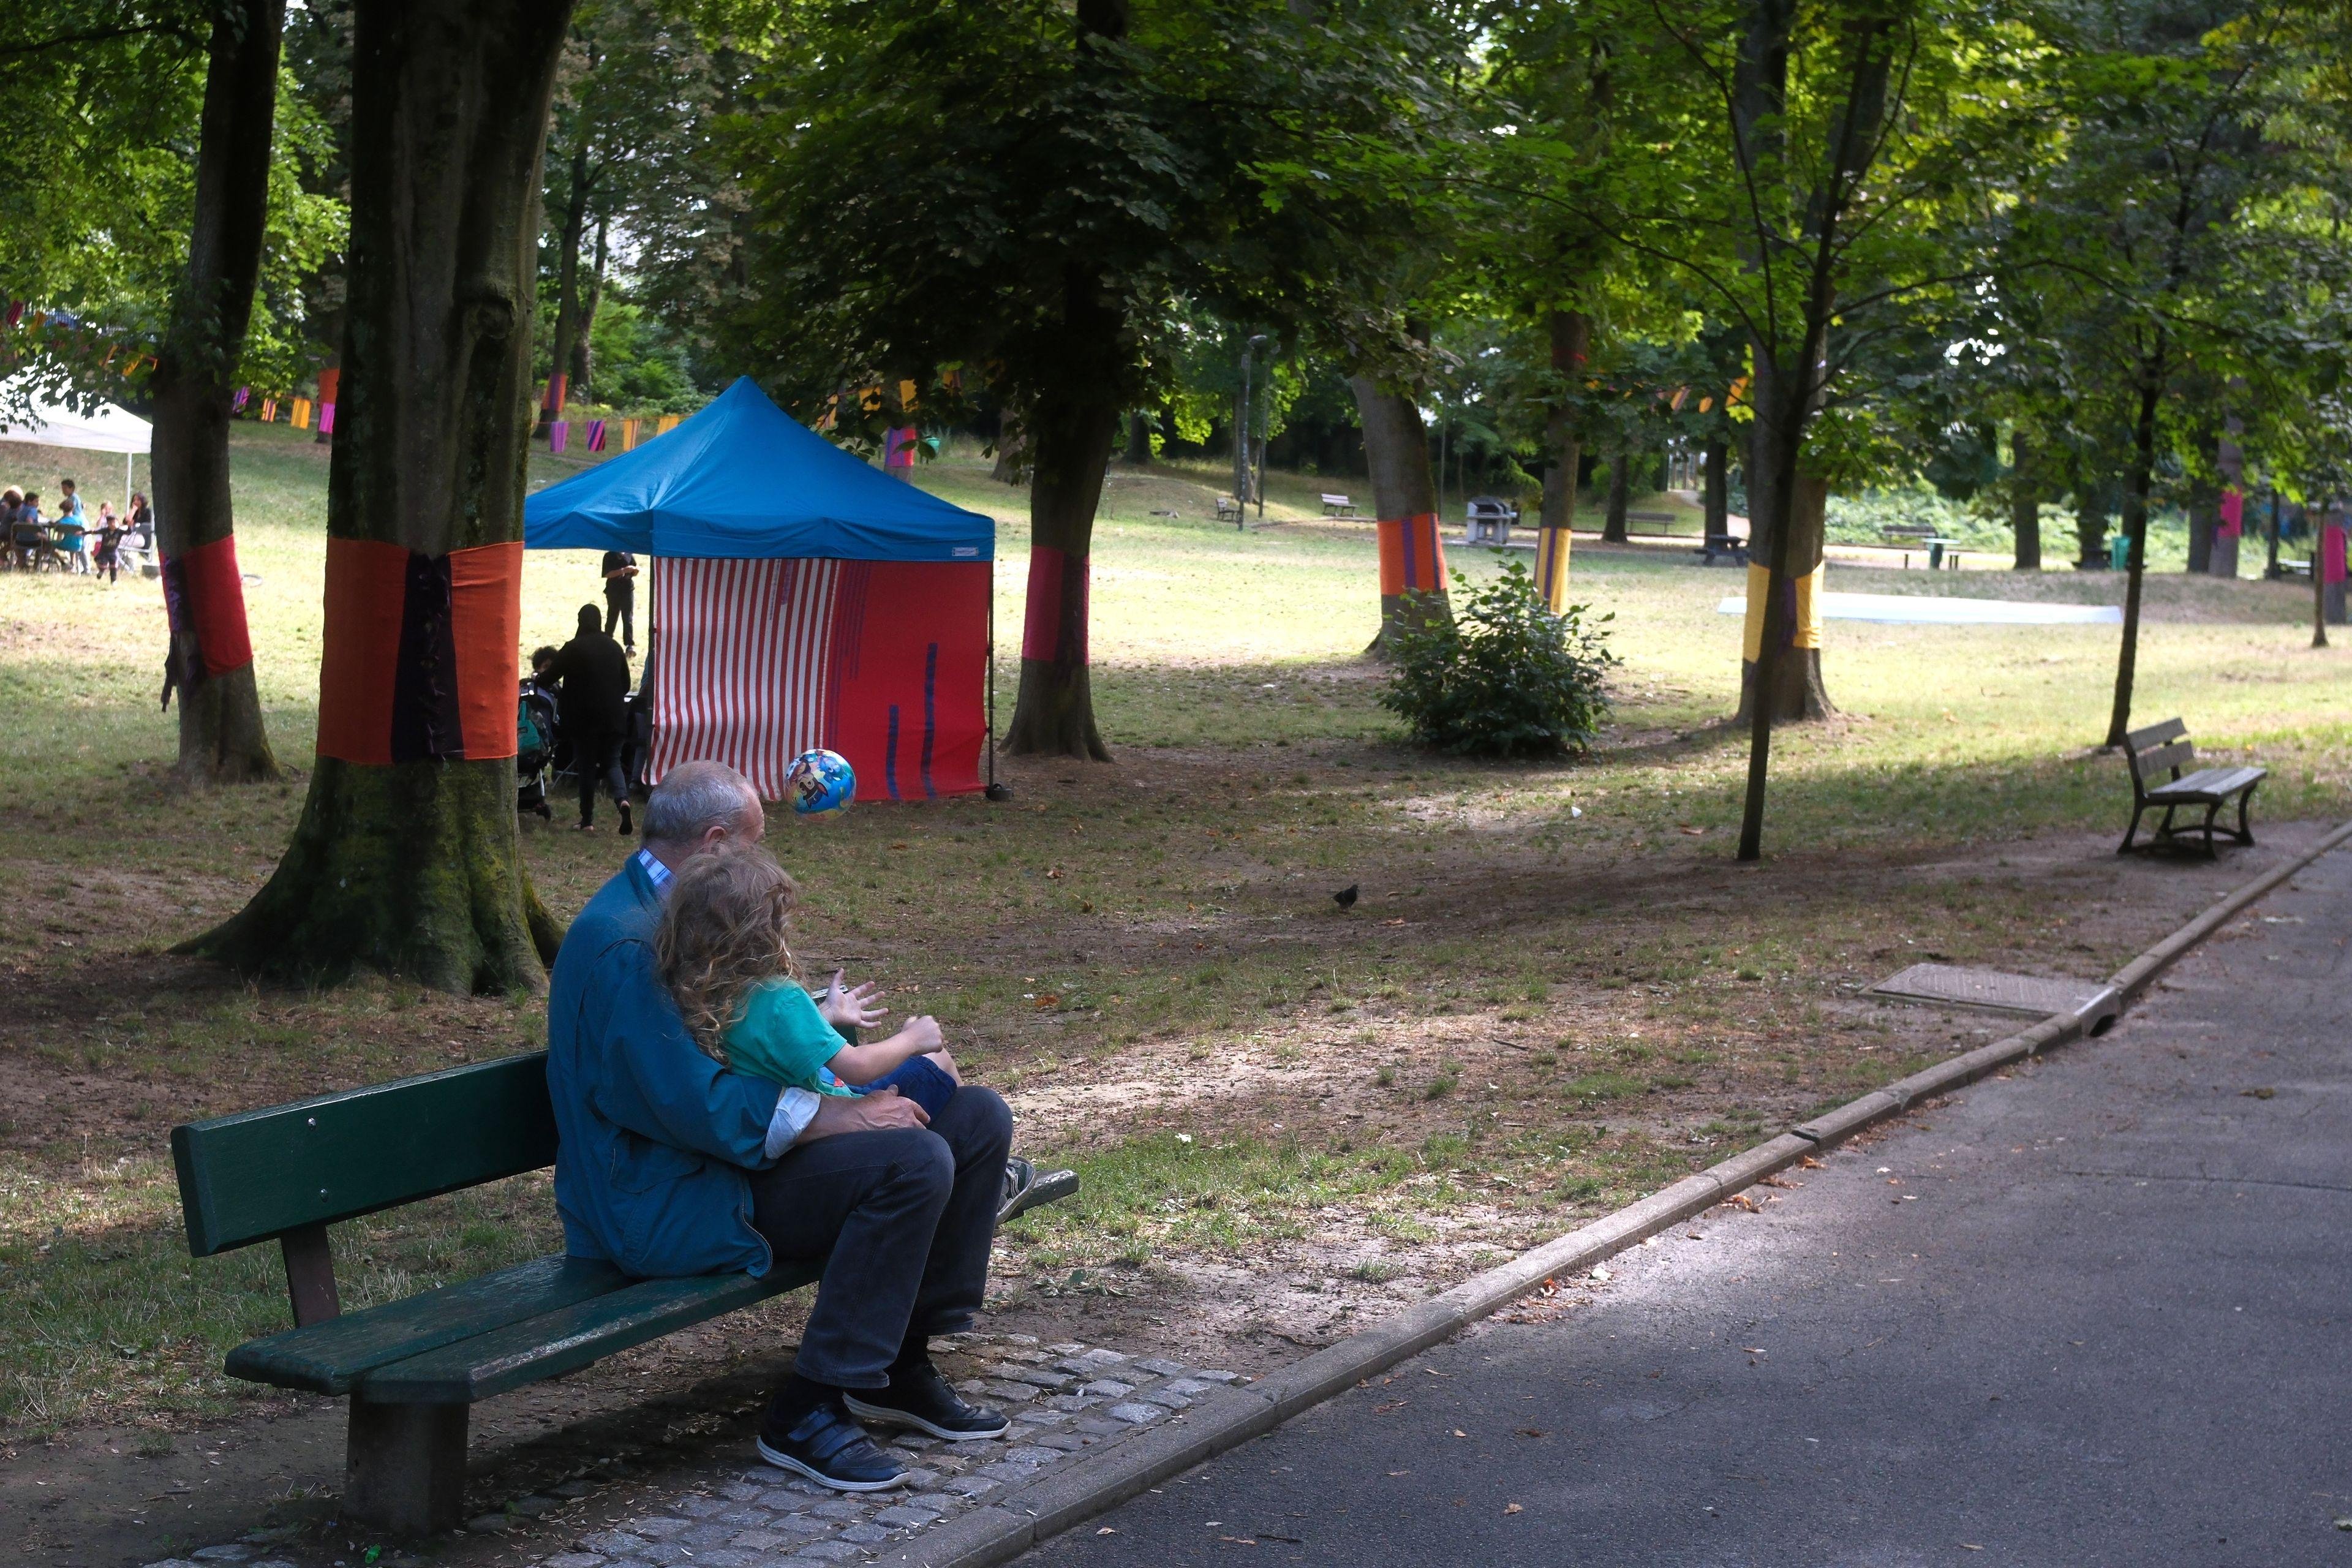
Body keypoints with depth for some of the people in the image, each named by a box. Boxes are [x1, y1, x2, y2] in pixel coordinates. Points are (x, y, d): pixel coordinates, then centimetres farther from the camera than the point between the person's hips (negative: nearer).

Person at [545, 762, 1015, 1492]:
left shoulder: (668, 912, 15)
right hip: (666, 1200, -11)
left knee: (977, 1118, 3)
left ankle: (899, 1365, 8)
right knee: (913, 1161, -29)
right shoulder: (625, 941, -20)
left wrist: (817, 1017, 24)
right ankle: (807, 1413, -20)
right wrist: (836, 1116, -24)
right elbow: (696, 1104, -26)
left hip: (728, 1150, 11)